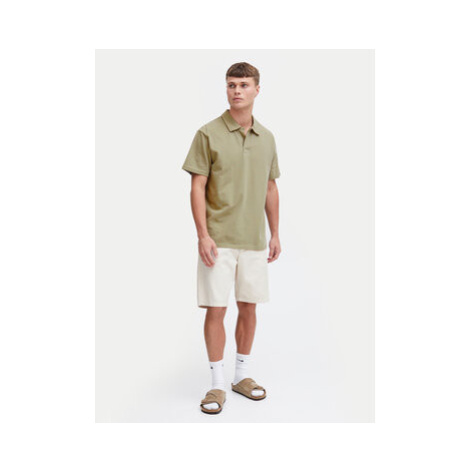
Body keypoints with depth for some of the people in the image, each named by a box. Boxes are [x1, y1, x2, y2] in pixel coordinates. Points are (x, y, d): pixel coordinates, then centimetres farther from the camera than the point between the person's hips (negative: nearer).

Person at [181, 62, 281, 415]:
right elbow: (197, 187, -7)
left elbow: (271, 189, 15)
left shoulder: (267, 138, 9)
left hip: (255, 240, 4)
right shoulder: (209, 134, -4)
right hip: (218, 239, -4)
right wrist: (203, 234, -14)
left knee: (249, 307, 11)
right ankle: (218, 385, 12)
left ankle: (243, 375, 27)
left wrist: (275, 234, 11)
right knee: (216, 309, -2)